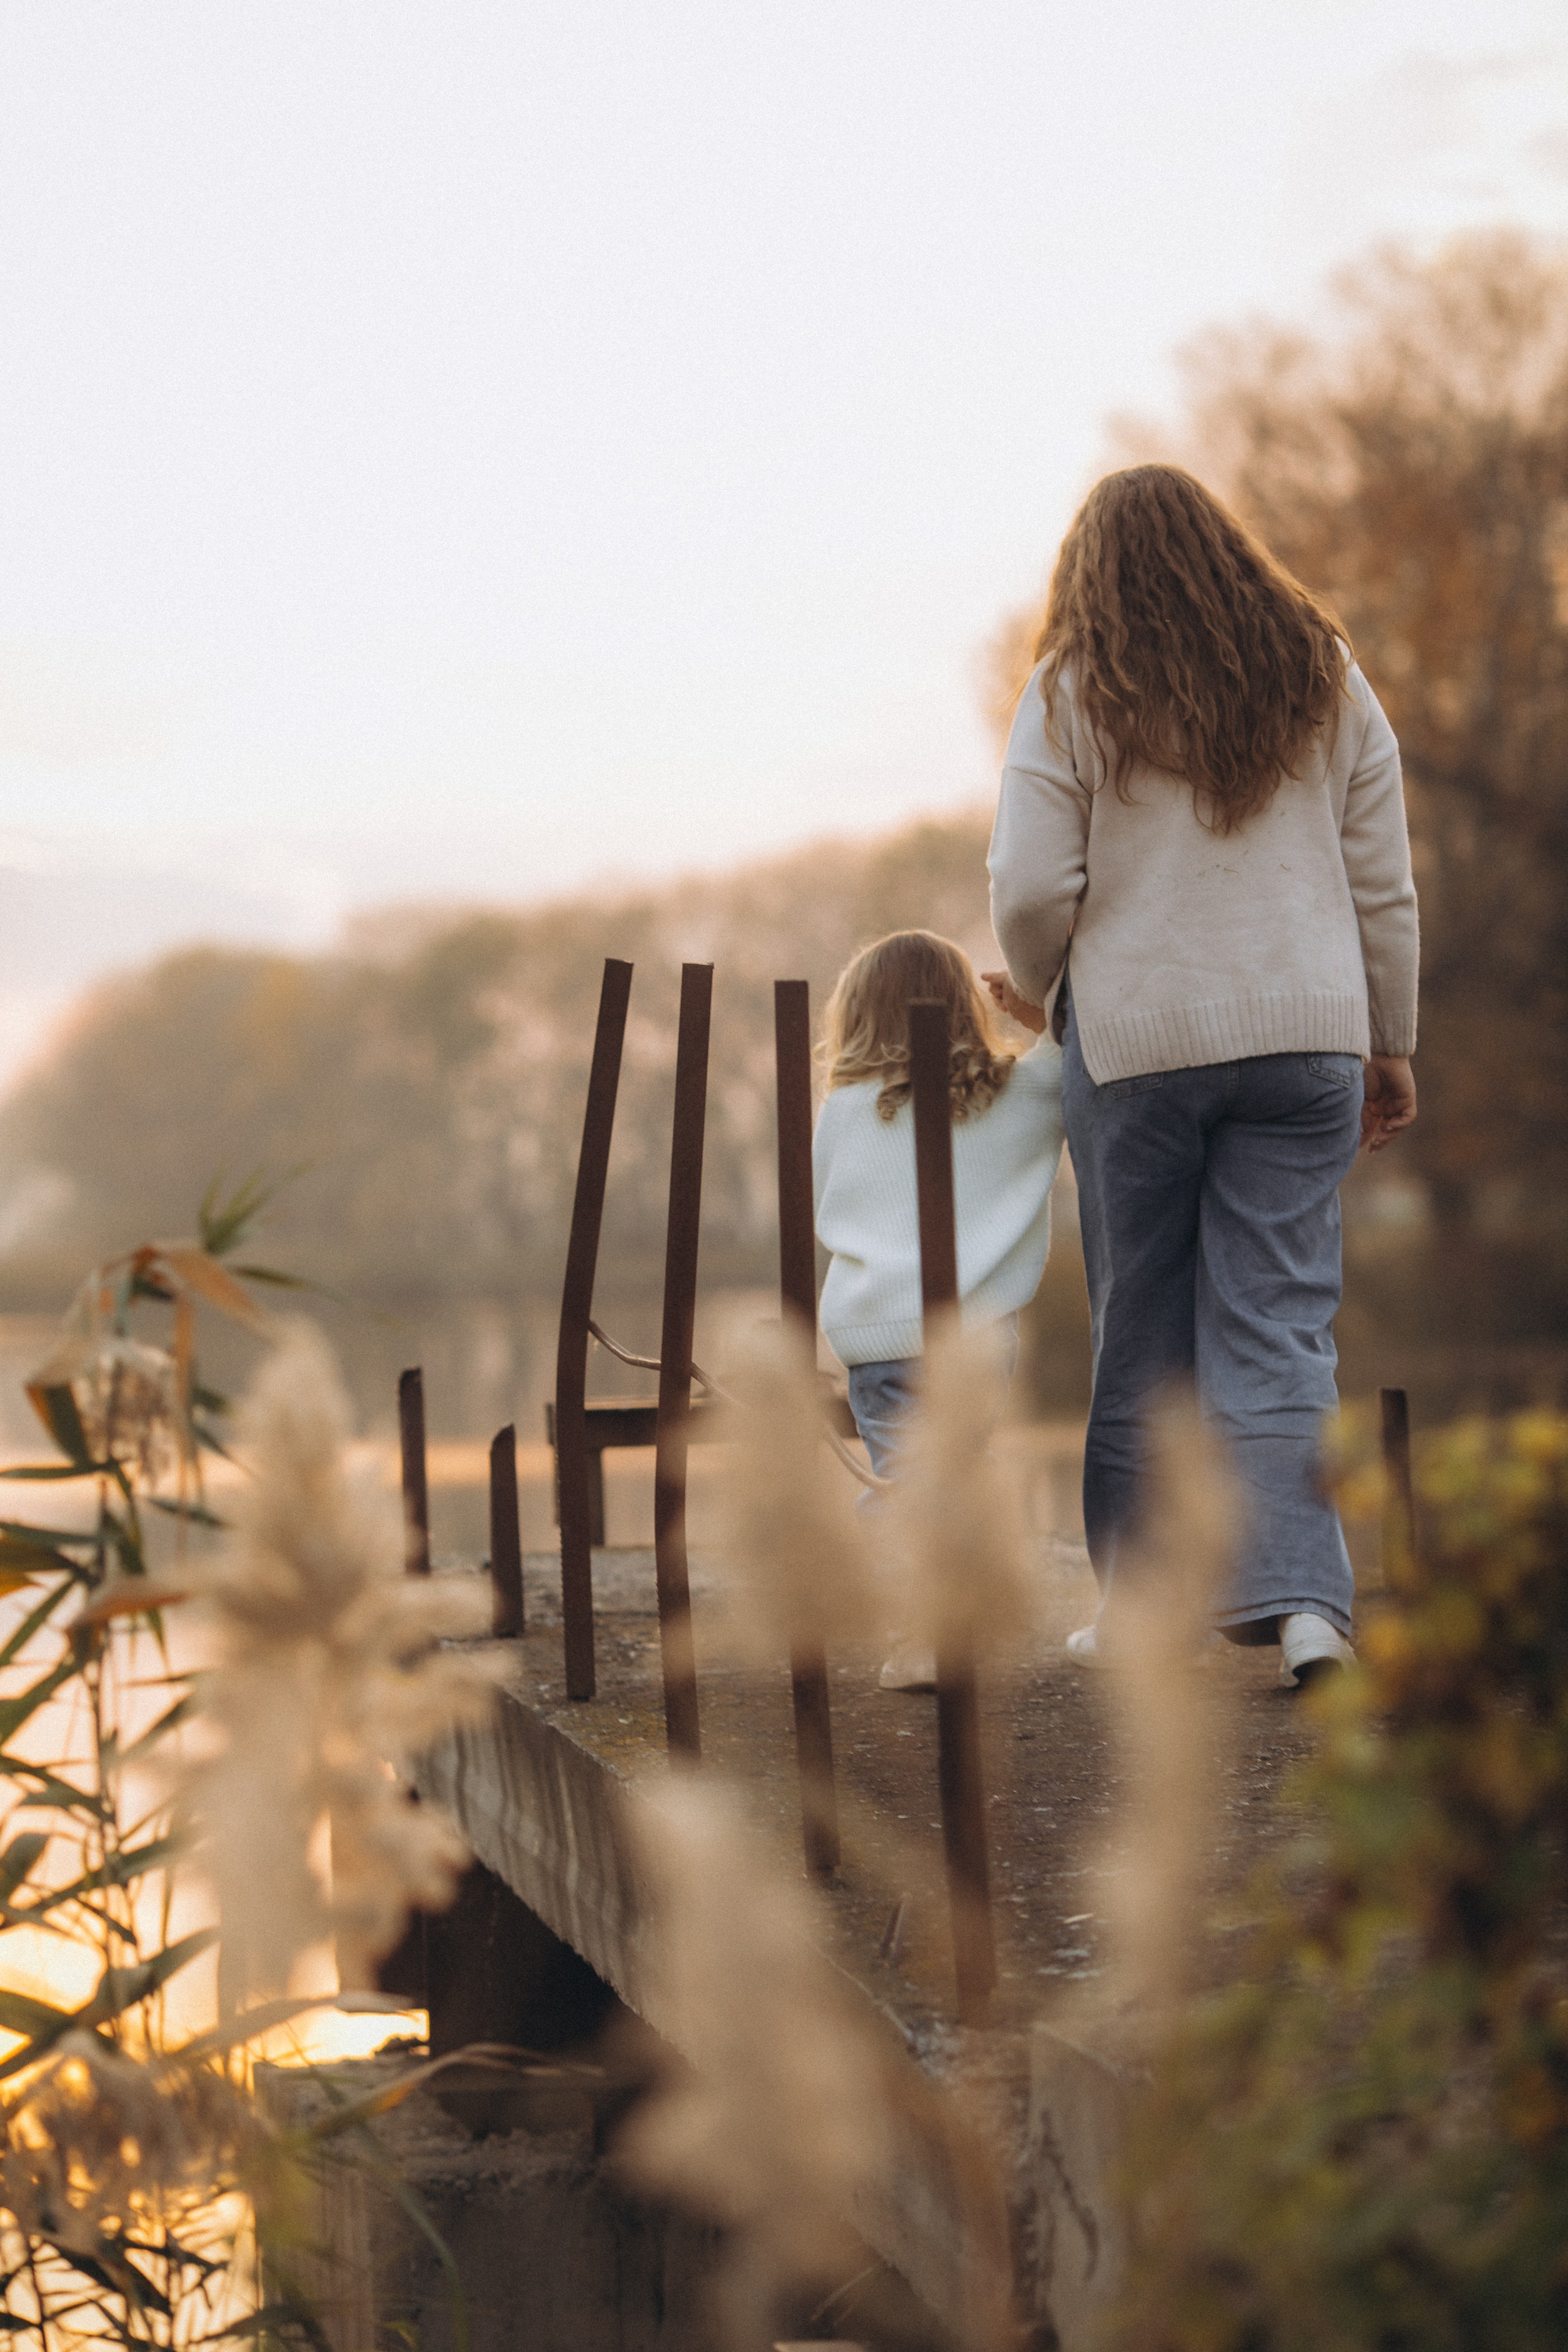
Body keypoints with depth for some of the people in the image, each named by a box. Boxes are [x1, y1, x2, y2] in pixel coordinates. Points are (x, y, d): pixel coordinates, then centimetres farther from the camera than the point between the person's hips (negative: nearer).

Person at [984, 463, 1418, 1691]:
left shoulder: (1072, 697, -2)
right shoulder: (1324, 680, 8)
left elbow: (1033, 888, -7)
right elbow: (1383, 884, 8)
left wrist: (1044, 996, 13)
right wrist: (1390, 1046, 15)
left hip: (1138, 1037, -2)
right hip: (1306, 1034, 2)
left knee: (1140, 1330, 8)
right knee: (1280, 1327, 0)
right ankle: (1301, 1597, -14)